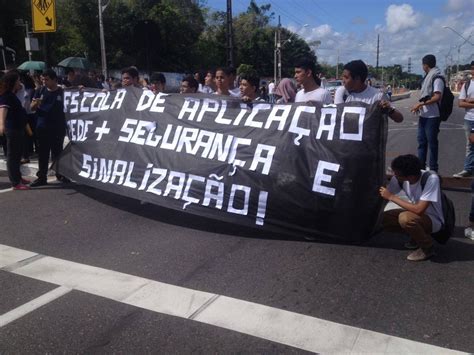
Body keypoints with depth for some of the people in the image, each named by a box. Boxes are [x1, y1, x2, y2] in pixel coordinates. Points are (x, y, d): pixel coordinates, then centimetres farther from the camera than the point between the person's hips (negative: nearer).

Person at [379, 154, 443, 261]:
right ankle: (417, 236, 10)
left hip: (433, 219, -7)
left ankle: (427, 247, -8)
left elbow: (419, 210, -35)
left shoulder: (431, 179, -31)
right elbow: (386, 195, -2)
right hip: (415, 214, 7)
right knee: (384, 218, -10)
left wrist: (391, 197, -29)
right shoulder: (399, 177, -14)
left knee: (405, 218, -34)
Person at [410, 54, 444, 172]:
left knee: (432, 142, -1)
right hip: (424, 115, 9)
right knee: (422, 141, 14)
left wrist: (421, 103, -20)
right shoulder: (428, 77, 14)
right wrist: (419, 106, 7)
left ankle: (433, 168, 8)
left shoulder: (437, 79, -13)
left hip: (432, 116, -9)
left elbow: (437, 97, -22)